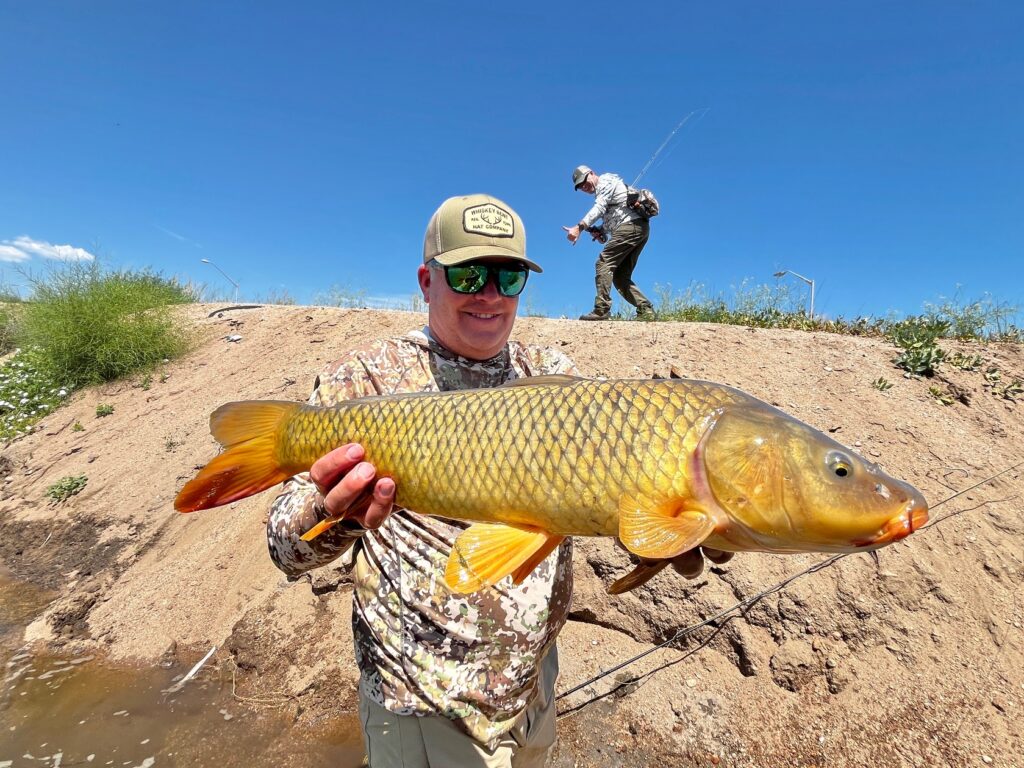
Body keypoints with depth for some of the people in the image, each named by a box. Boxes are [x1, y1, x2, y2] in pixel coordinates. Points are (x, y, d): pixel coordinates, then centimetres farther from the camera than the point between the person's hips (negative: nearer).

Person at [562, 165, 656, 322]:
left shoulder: (605, 180, 1)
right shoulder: (601, 192, 30)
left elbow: (599, 208, -16)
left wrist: (579, 227, -27)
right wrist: (601, 231, 8)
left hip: (631, 225, -10)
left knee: (604, 263, -15)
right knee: (621, 276, 7)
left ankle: (601, 310, -23)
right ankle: (645, 310, 0)